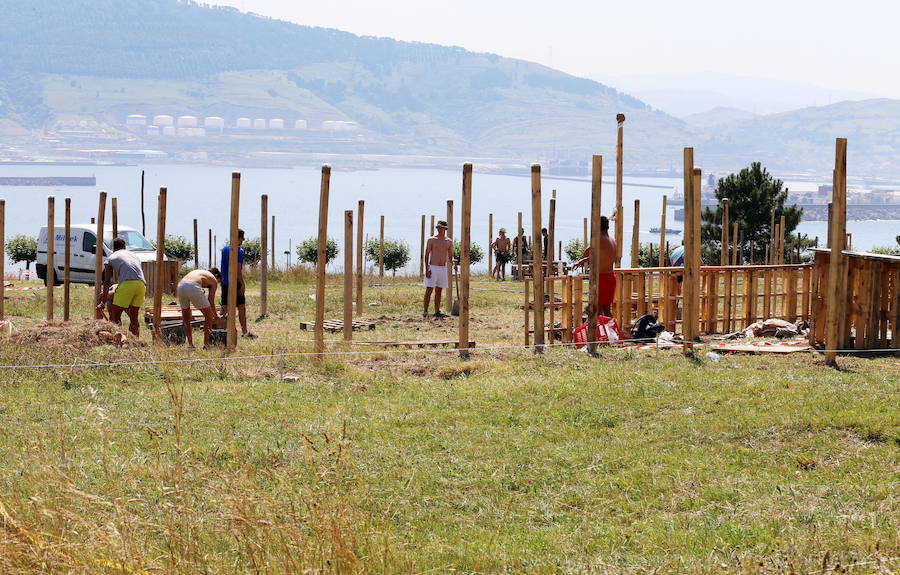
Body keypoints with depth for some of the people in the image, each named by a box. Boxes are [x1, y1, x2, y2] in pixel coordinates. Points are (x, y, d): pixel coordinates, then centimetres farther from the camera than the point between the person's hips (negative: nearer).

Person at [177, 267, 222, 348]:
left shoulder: (198, 272, 38)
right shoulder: (213, 280, 23)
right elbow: (211, 301, 16)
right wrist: (215, 316, 31)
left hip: (181, 285, 5)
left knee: (186, 318, 23)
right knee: (209, 316, 14)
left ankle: (190, 343, 19)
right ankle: (206, 343, 13)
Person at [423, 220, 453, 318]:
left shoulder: (449, 242, 9)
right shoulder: (432, 240, -3)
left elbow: (450, 256, 14)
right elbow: (426, 255, -3)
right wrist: (427, 269, -12)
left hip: (443, 269, 4)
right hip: (433, 268, -4)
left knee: (439, 291, 7)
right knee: (429, 290, -6)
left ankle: (437, 311, 11)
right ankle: (425, 311, -4)